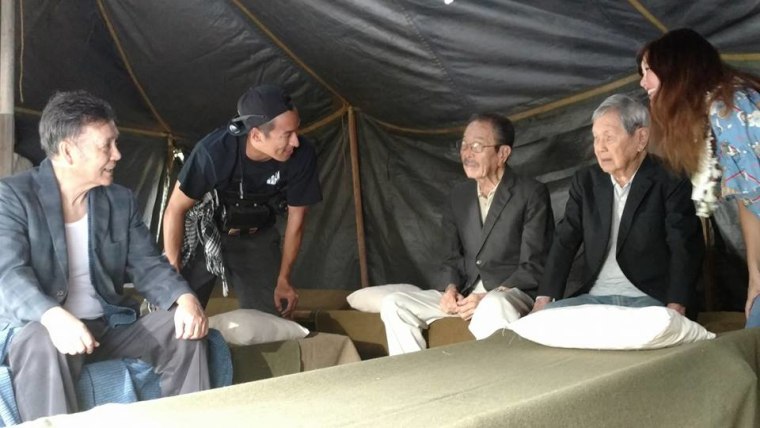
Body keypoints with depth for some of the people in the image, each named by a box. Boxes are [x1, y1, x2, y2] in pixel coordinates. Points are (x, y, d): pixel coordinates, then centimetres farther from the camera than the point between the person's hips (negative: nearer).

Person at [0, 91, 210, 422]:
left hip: (107, 326, 5)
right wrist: (53, 317, -40)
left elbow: (148, 266, 4)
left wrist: (185, 298, -20)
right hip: (37, 328, -4)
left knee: (184, 330, -16)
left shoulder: (121, 201, 8)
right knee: (46, 346, -38)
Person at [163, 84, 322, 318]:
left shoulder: (302, 156, -27)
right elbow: (175, 211, -20)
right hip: (205, 234, -2)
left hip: (256, 239, 2)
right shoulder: (215, 150, -34)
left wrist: (283, 279, -4)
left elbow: (296, 216, -11)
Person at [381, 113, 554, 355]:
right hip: (464, 293, 6)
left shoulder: (531, 194, -6)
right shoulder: (459, 195, 12)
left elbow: (534, 266, -9)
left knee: (493, 307, -40)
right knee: (394, 304, -11)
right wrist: (451, 288, -5)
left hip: (511, 293, -5)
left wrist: (488, 297, -19)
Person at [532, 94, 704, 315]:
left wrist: (675, 309, -25)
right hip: (594, 299, 4)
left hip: (649, 300, -4)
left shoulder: (671, 183, -3)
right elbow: (564, 243, 7)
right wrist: (543, 300, -6)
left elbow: (685, 250, -11)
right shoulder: (585, 181, 11)